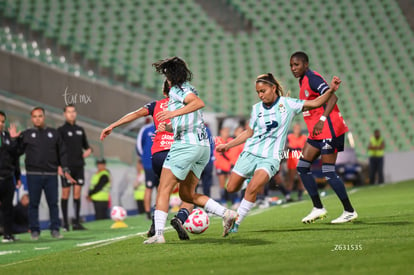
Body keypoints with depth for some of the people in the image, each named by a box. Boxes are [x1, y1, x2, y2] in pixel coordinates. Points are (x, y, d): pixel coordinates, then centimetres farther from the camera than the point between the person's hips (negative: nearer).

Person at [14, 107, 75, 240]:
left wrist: (65, 170, 5)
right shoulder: (27, 134, 8)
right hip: (33, 174, -1)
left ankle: (55, 230, 8)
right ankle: (34, 230, 8)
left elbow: (62, 153, 11)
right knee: (33, 204, 1)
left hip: (51, 174, 1)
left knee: (53, 203, 1)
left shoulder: (54, 133, 11)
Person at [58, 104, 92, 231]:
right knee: (65, 193, -3)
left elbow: (86, 145, 24)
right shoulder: (61, 130, 0)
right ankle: (65, 223, 1)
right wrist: (59, 166, -13)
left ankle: (76, 222, 3)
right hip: (67, 167, -4)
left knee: (77, 193, 1)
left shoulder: (80, 130, 14)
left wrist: (88, 150, 0)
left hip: (79, 166, 4)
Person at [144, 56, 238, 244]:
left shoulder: (177, 89, -5)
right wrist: (167, 127, 14)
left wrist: (174, 113, -32)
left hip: (185, 145, -9)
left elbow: (199, 102, -25)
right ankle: (226, 214, 2)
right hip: (203, 146, 9)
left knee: (163, 189, -5)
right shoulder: (187, 89, 24)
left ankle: (158, 234, -13)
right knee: (187, 194, 14)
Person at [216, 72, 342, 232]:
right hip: (250, 153, 4)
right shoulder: (256, 108, 6)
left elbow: (316, 103, -3)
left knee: (252, 189, -25)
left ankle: (236, 223, -11)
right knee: (231, 188, 3)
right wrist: (228, 145, 15)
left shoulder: (287, 104, -3)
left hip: (270, 158, -4)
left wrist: (331, 90, -17)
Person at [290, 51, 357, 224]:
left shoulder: (312, 79, -14)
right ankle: (318, 208, 9)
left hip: (329, 130, -10)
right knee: (302, 167, 5)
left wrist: (322, 120, -33)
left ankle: (349, 212, 0)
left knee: (328, 172, -9)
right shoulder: (304, 81, 16)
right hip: (317, 133, 10)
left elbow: (332, 97, -26)